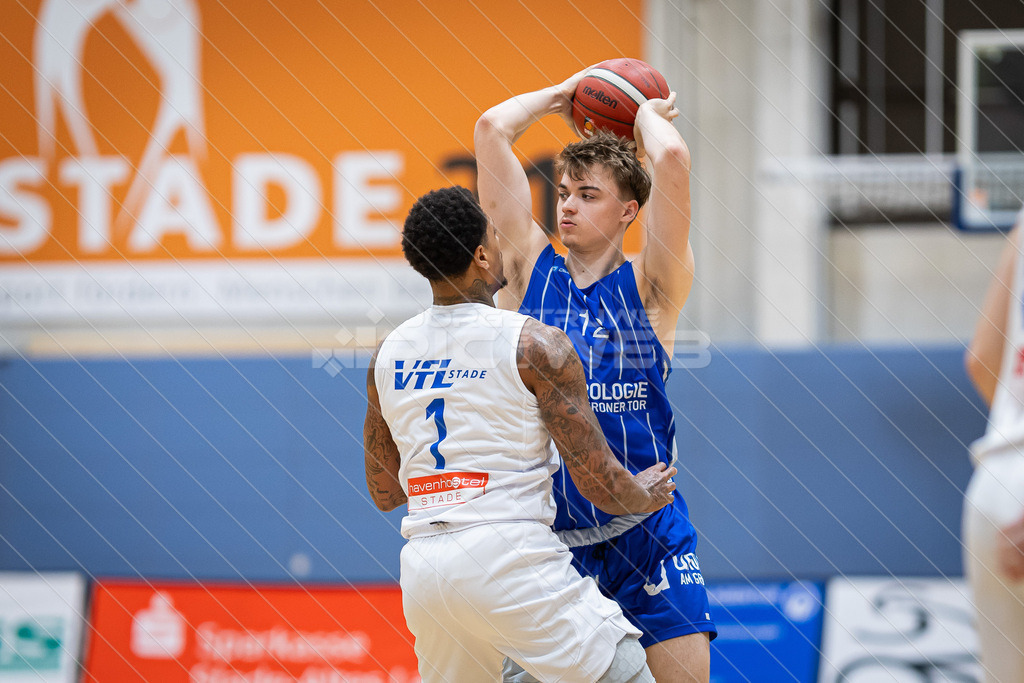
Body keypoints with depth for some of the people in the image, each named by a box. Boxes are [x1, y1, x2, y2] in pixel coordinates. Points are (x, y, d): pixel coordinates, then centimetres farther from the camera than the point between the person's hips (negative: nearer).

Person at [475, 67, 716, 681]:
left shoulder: (650, 286, 2)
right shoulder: (532, 270, 7)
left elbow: (673, 160, -12)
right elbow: (492, 130, 4)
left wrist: (646, 111, 7)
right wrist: (562, 94, 17)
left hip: (646, 534, -2)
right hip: (546, 534, 2)